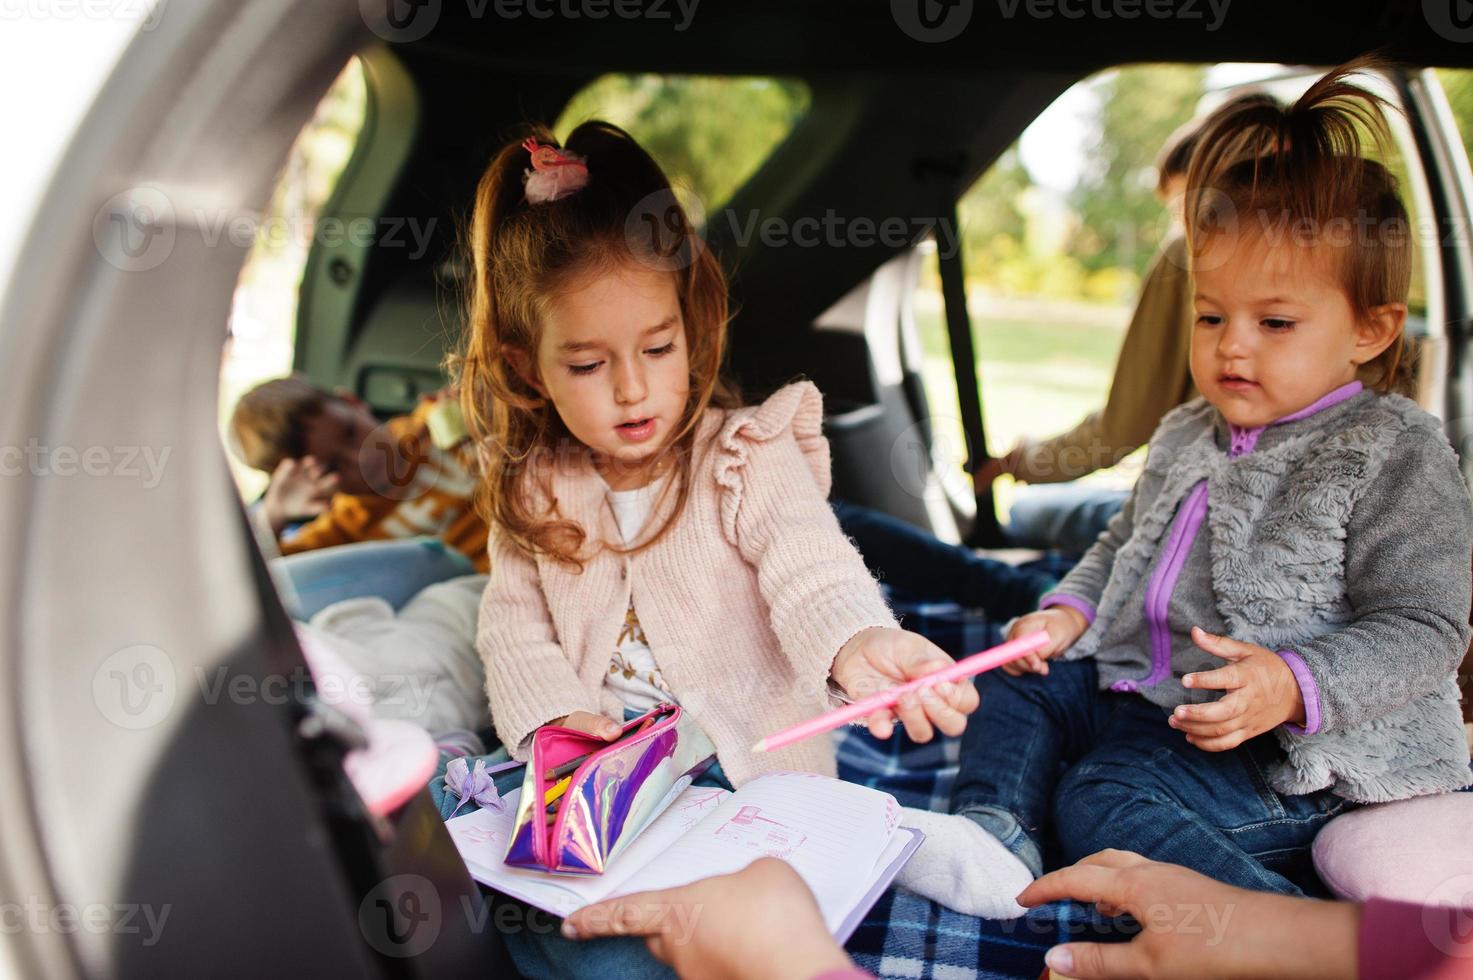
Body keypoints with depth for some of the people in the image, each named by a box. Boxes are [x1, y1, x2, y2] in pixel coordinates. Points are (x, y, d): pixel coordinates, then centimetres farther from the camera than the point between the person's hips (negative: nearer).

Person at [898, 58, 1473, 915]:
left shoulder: (1397, 453, -12)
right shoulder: (1186, 436, 10)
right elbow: (1126, 541, 24)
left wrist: (1294, 686, -29)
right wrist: (1070, 610, 5)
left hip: (1289, 755, -9)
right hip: (1140, 687, 9)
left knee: (1104, 800, -25)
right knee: (1016, 686, 7)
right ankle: (991, 838, -11)